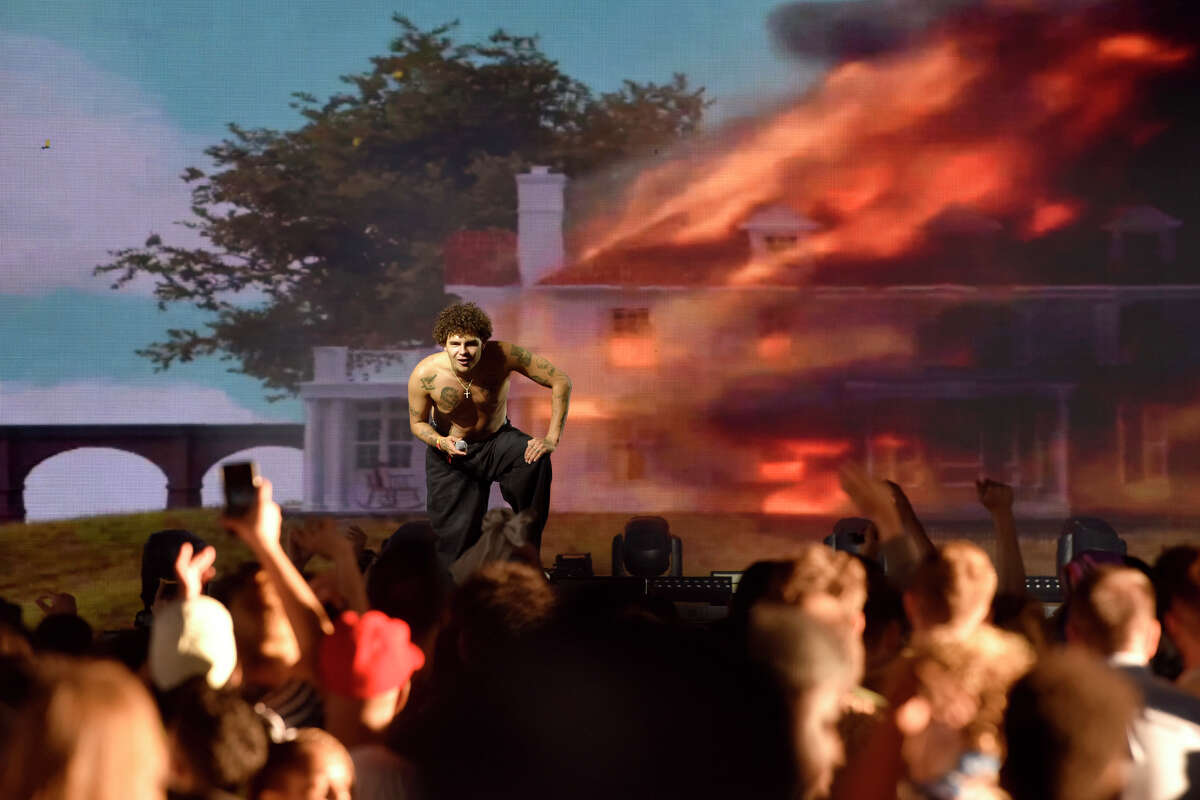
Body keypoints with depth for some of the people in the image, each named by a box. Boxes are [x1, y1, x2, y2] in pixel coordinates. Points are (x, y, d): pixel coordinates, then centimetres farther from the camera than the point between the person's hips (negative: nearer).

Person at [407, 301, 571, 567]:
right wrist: (440, 442, -29)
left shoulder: (502, 356, -28)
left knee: (535, 460, -32)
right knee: (454, 536, -5)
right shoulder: (424, 375, -25)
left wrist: (552, 438, -25)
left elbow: (560, 381, -21)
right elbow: (417, 423, -7)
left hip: (497, 440, 0)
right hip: (450, 453, 0)